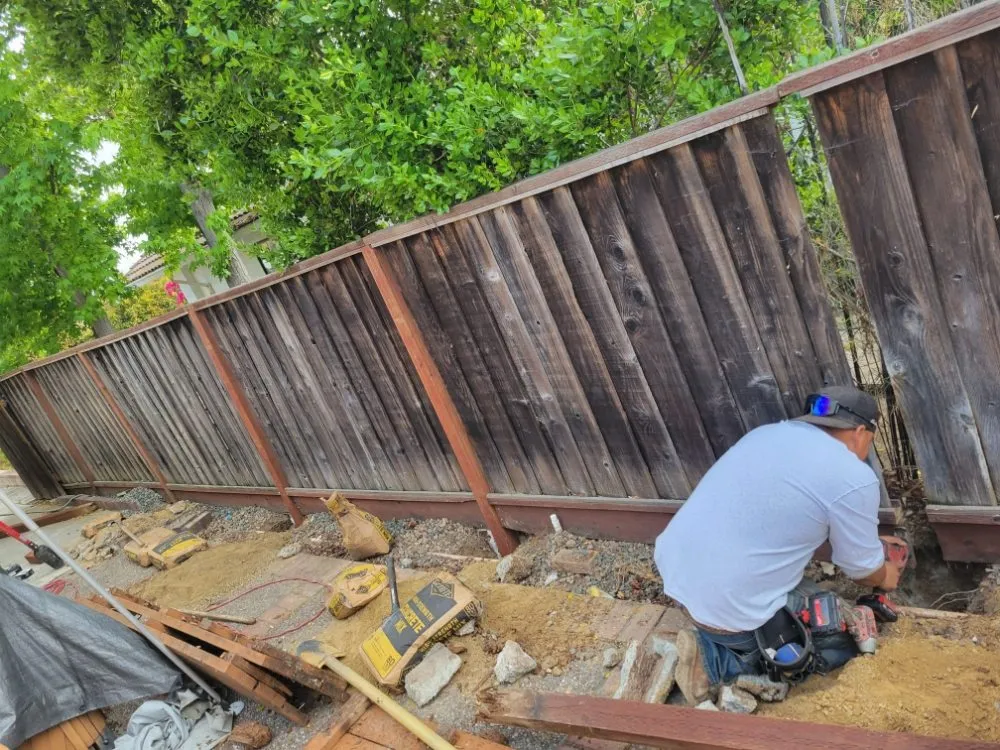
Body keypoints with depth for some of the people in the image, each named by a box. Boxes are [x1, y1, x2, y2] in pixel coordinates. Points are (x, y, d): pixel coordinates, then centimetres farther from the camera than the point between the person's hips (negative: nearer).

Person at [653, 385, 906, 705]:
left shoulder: (768, 432, 10)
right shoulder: (854, 479, -11)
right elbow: (863, 569, 3)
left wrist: (871, 539, 37)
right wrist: (885, 577, 27)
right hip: (729, 608, -8)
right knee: (845, 639, 12)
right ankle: (716, 661, 1)